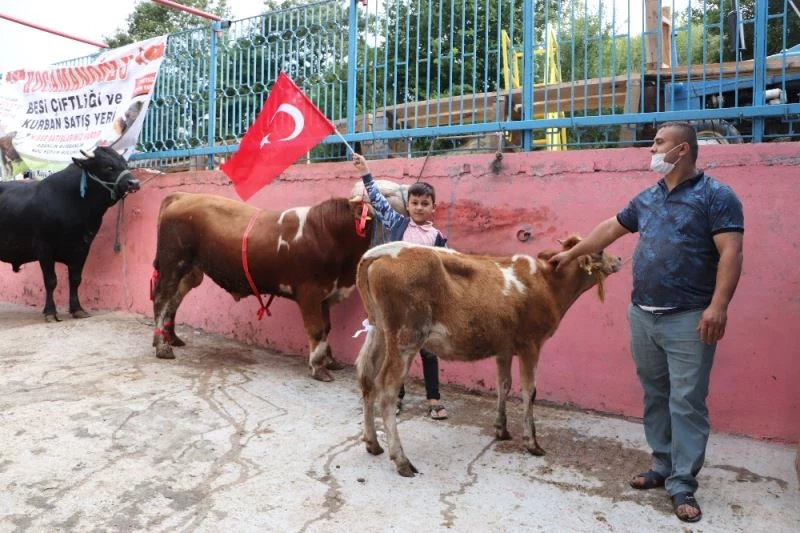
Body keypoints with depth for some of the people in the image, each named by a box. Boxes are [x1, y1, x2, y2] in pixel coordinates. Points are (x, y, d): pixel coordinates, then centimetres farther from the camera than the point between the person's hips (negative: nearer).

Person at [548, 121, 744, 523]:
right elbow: (610, 228, 25)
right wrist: (572, 254, 30)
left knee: (686, 403, -1)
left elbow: (730, 252, -14)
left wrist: (718, 305, -24)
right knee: (655, 396, 13)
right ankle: (663, 467, 26)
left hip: (689, 319, -6)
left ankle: (682, 485, 9)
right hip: (642, 315, 6)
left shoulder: (716, 195, -5)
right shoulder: (647, 198, 14)